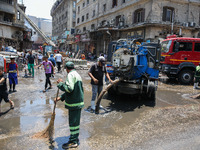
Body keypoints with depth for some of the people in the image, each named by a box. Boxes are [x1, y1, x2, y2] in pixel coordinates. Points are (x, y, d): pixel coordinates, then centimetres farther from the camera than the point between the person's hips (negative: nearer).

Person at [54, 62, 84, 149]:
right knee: (75, 121, 19)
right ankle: (75, 139, 32)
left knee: (73, 122, 1)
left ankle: (73, 142, 13)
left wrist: (61, 83, -13)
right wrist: (60, 98, 20)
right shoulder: (77, 75, 18)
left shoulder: (71, 75, -14)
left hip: (74, 103, -10)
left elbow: (69, 88, -27)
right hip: (78, 102, 10)